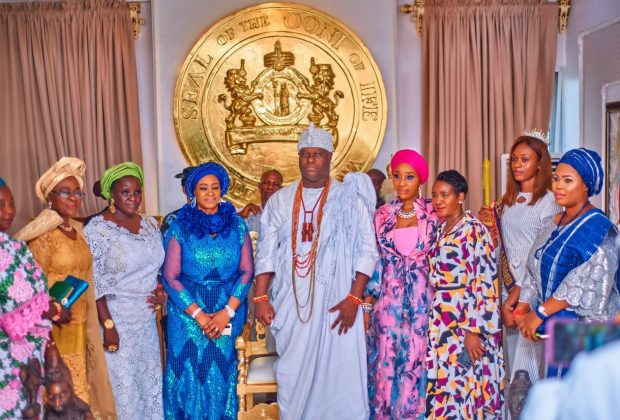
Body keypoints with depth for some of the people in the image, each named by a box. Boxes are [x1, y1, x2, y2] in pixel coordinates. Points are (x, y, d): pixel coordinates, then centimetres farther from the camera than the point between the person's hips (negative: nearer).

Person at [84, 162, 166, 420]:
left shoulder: (150, 224, 6)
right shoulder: (97, 229, -13)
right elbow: (94, 283, -15)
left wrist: (162, 292, -1)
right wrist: (107, 325, -18)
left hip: (146, 319, 6)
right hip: (117, 319, -6)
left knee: (150, 379, 14)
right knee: (123, 384, 3)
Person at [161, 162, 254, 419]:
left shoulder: (237, 225, 2)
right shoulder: (180, 227, -3)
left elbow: (247, 271, 0)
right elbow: (171, 277, -5)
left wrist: (227, 312, -11)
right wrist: (199, 315, -12)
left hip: (228, 309, 1)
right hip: (188, 311, -1)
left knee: (221, 373, 6)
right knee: (189, 373, 3)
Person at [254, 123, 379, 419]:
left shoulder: (349, 198, -1)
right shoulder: (280, 200, 8)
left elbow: (367, 251, -4)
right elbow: (266, 252, 8)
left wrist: (354, 299, -12)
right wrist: (261, 298, -1)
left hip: (335, 302, -2)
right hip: (291, 303, 3)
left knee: (339, 376, 0)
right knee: (292, 375, 8)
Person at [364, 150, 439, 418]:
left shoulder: (433, 214, 1)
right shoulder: (382, 215, 7)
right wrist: (367, 303, 5)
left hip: (422, 298, -2)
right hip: (389, 298, 2)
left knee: (417, 357, -2)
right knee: (386, 358, 3)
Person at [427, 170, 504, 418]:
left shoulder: (474, 230, -11)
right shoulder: (440, 230, 13)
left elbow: (485, 283, -16)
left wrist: (474, 330, -19)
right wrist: (431, 322, 13)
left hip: (465, 322, -7)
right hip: (441, 323, 7)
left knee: (461, 383, -4)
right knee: (442, 382, 9)